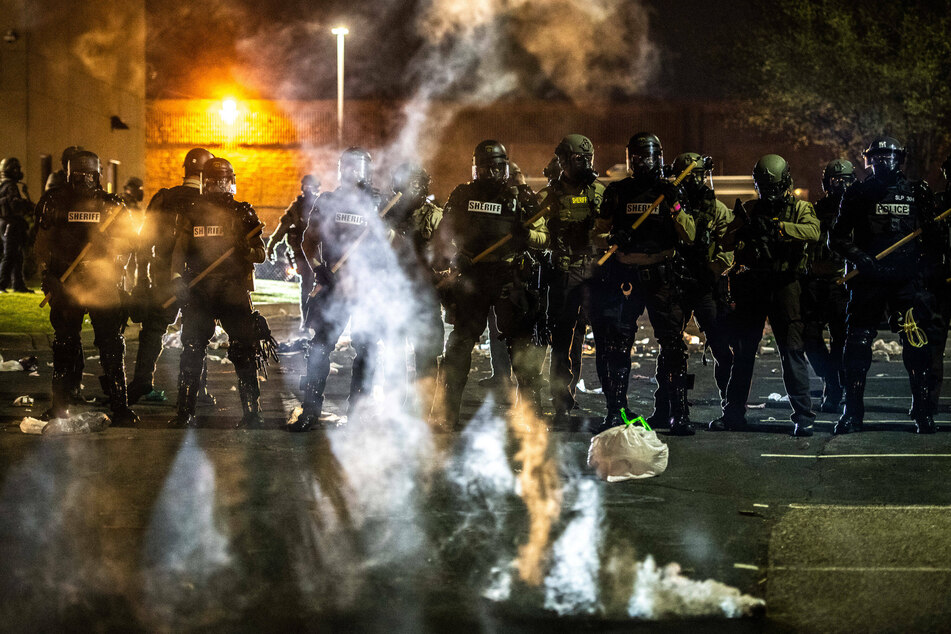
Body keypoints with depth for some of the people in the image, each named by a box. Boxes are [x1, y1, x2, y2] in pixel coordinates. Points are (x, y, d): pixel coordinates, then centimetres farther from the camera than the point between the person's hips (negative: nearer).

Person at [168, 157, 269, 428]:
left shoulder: (243, 213, 6)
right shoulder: (190, 213, 8)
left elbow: (261, 254, 3)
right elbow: (179, 250, 9)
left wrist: (248, 250, -19)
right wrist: (177, 278, -6)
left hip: (234, 291, 0)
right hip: (197, 291, 0)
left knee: (245, 353, -2)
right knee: (191, 352, -1)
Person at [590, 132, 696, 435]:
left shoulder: (671, 191, 7)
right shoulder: (617, 192, 10)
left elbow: (689, 236, -2)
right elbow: (597, 235, 11)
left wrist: (674, 205, -15)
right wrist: (613, 238, -11)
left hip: (661, 276, -2)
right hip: (623, 273, 2)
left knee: (672, 344, -8)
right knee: (615, 345, 0)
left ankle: (678, 413, -5)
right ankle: (616, 411, 9)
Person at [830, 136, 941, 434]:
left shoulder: (917, 192, 8)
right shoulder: (858, 193, 8)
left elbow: (932, 234, 13)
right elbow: (837, 237, 7)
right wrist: (859, 256, -10)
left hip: (907, 279, -1)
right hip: (868, 277, 1)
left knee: (918, 345, -7)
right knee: (857, 343, -1)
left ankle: (923, 412, 1)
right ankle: (852, 412, 7)